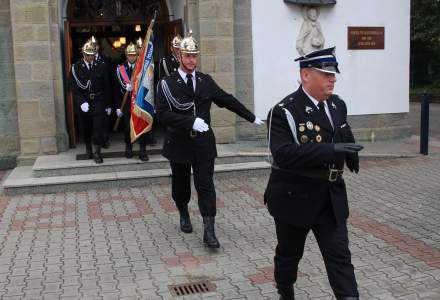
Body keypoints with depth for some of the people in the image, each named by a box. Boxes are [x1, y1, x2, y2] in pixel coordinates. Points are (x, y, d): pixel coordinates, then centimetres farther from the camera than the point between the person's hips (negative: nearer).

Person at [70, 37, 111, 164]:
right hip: (83, 102, 0)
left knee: (99, 127, -5)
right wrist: (81, 102, -19)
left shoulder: (101, 66, 0)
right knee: (85, 128, 12)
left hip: (98, 102, 0)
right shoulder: (76, 67, -3)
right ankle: (88, 148, 34)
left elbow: (106, 87, 3)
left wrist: (108, 105, 3)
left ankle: (97, 152, 3)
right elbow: (74, 87, -6)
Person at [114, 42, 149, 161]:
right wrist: (118, 107, -1)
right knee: (127, 127, 6)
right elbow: (117, 89, 3)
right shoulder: (120, 69, 3)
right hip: (126, 103, 1)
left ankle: (142, 151, 5)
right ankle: (128, 148, 23)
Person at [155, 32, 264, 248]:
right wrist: (191, 121, -25)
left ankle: (209, 231, -3)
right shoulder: (167, 84, -6)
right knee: (181, 184, 14)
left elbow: (227, 100, 14)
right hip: (179, 142, -1)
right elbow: (162, 114, -16)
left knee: (205, 185, -4)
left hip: (203, 142, 1)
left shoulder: (206, 81, 5)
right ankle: (184, 214, 40)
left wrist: (252, 118, 19)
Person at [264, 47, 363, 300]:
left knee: (340, 256, 2)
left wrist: (350, 152, 2)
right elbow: (283, 154, -31)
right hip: (295, 197, -4)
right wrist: (331, 149, -35)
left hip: (332, 197, 5)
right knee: (289, 253, 16)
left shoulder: (338, 105, 5)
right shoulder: (284, 111, -18)